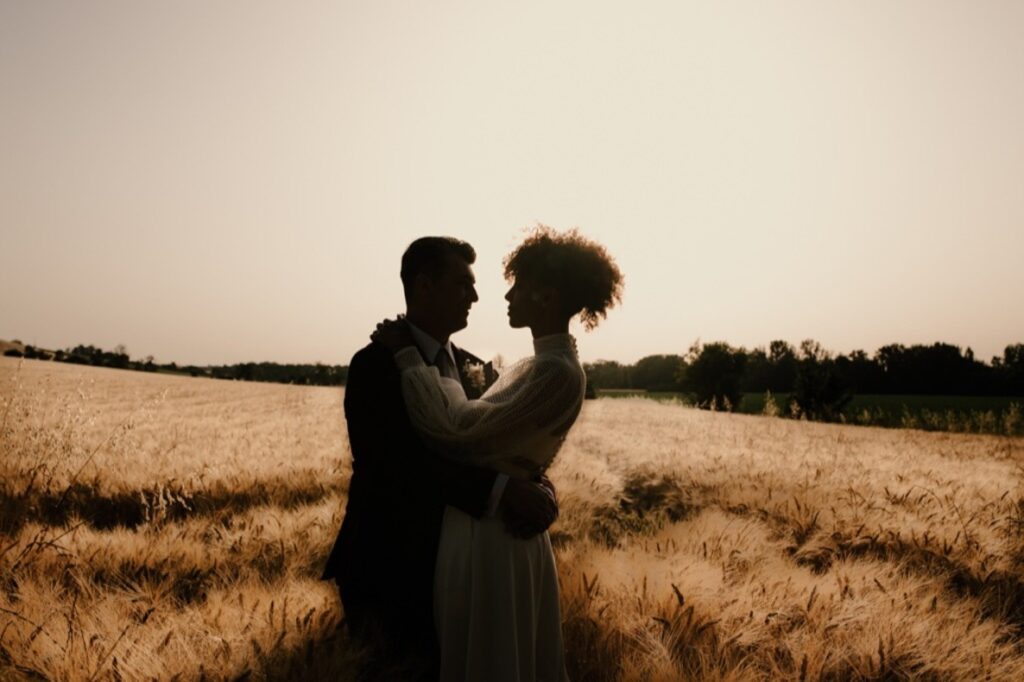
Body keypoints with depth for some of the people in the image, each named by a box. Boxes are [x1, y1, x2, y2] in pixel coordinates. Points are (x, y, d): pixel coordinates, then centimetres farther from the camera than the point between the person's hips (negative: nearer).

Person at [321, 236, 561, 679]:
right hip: (393, 568, -6)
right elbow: (397, 464, -27)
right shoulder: (376, 365, -13)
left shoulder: (475, 368, 7)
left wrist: (539, 489, -22)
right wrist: (501, 493, -36)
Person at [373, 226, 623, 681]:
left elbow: (459, 424, -23)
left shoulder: (558, 373, -21)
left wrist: (407, 354, -13)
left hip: (490, 530, -9)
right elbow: (475, 423, 10)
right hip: (500, 523, 9)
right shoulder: (537, 366, 10)